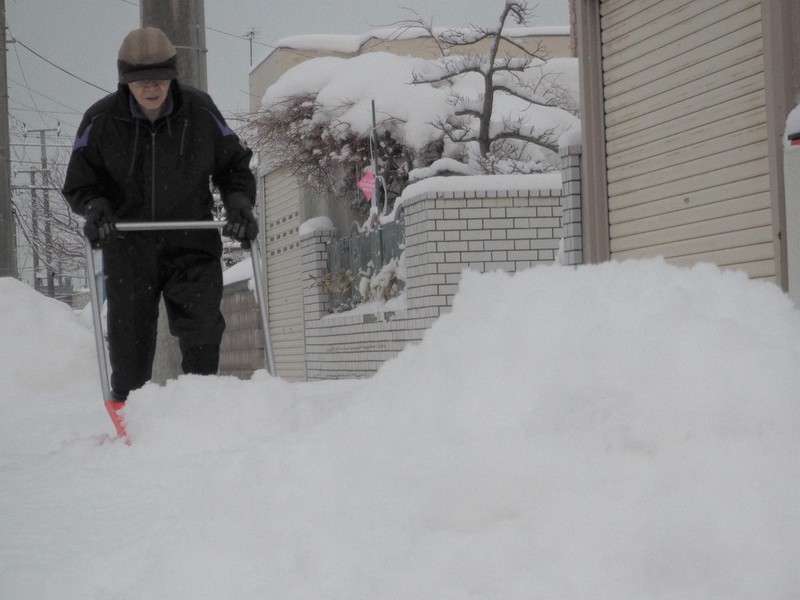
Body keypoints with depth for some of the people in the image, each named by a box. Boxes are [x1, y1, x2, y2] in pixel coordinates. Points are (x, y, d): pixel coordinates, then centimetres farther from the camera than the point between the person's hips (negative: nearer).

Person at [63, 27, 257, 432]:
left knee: (201, 330, -7)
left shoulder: (200, 111, -4)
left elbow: (233, 166, 9)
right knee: (130, 334, 4)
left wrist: (239, 205, -7)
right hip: (128, 244, 0)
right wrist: (95, 208, -17)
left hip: (192, 242, 0)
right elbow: (79, 183, 4)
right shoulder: (101, 121, -6)